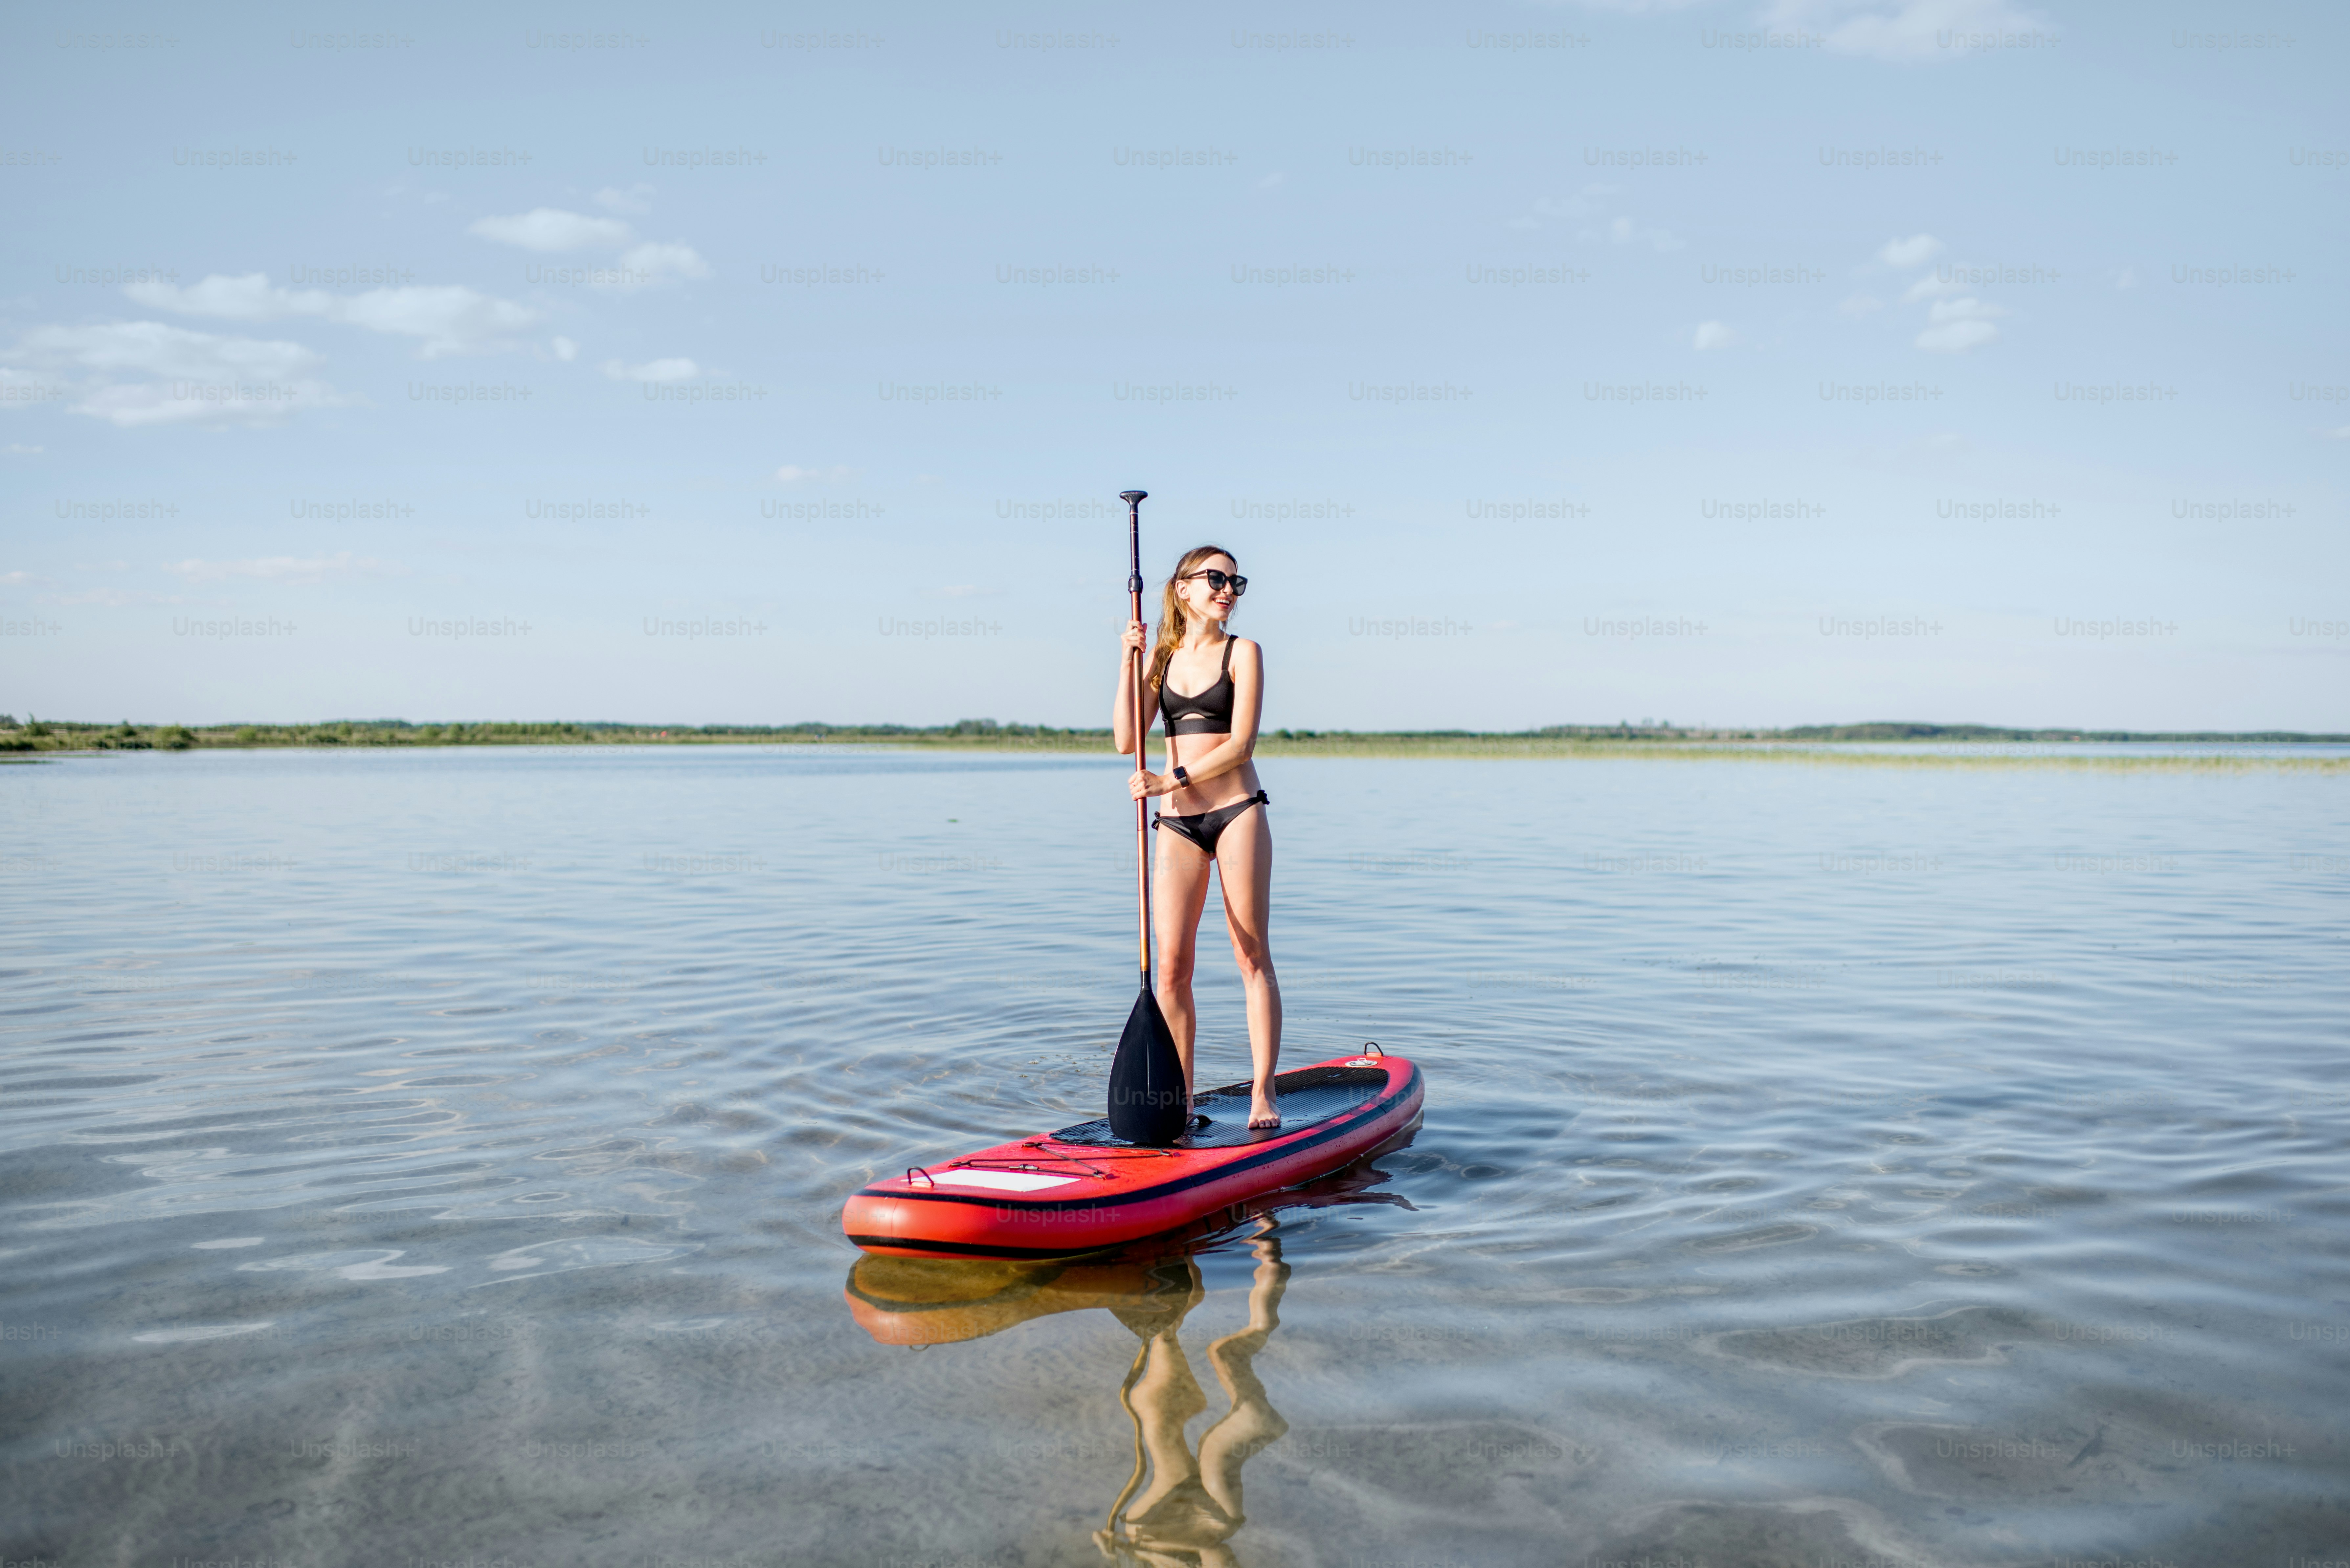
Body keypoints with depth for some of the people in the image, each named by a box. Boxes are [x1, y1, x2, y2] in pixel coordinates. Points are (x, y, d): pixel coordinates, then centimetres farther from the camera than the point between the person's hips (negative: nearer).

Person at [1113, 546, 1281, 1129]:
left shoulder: (1242, 653, 1)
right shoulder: (1161, 658, 11)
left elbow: (1240, 745, -9)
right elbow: (1128, 741, 0)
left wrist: (1174, 779, -17)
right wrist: (1127, 663, -5)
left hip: (1238, 812, -3)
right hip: (1178, 822, 3)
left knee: (1253, 955, 0)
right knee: (1171, 963, -1)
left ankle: (1262, 1093, 6)